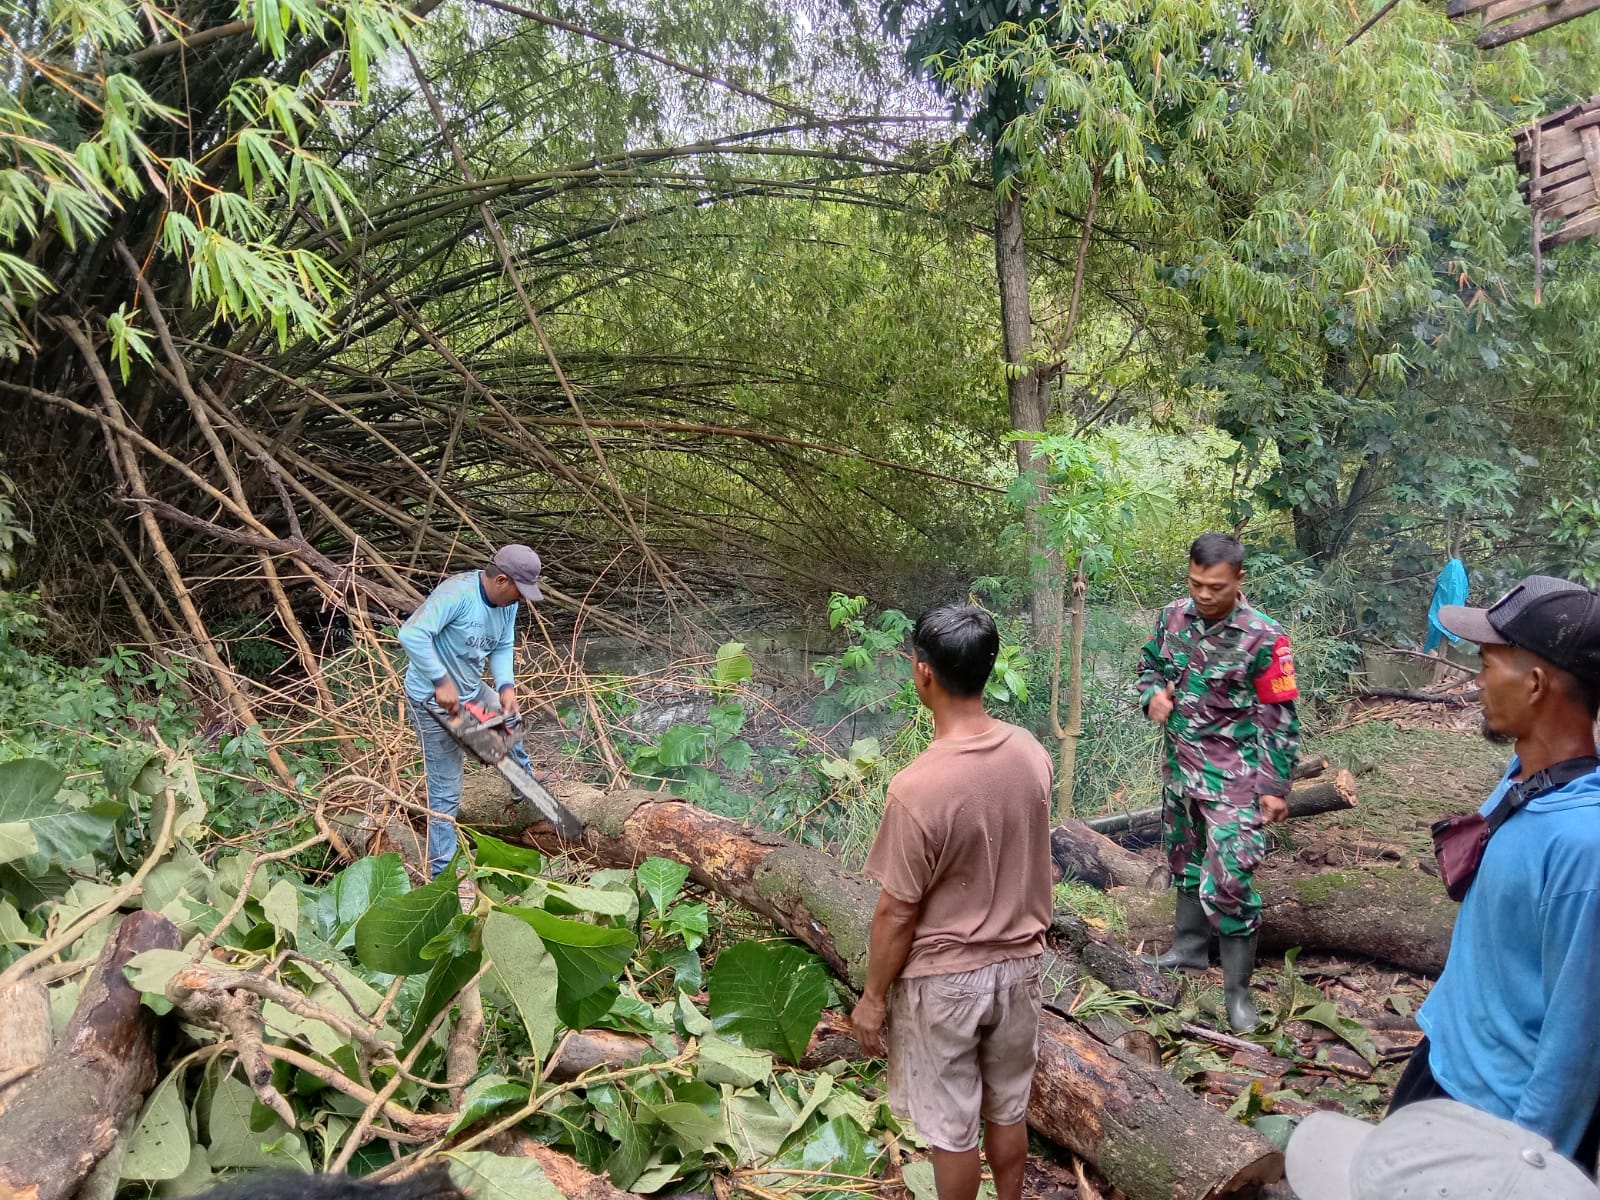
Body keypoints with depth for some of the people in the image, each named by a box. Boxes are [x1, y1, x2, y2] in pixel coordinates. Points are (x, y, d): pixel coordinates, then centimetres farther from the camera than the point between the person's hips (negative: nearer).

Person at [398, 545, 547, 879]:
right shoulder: (456, 593, -31)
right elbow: (411, 634, -37)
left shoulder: (507, 602, -5)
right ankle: (442, 872, 8)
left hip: (472, 691, 8)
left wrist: (506, 687, -14)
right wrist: (442, 683, -35)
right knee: (446, 793, -2)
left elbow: (502, 648, 3)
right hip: (435, 701, -8)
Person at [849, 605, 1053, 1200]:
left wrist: (873, 997, -6)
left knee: (951, 1126, 16)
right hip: (1019, 963, 6)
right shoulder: (1031, 754, -10)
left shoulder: (918, 787, -30)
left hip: (945, 979, -6)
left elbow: (898, 913, -20)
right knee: (1007, 1109, 25)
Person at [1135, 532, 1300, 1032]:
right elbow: (1150, 665, 15)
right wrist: (1154, 694, -8)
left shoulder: (1263, 638, -17)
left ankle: (1237, 991, 7)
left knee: (1229, 880, -8)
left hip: (1234, 779, -6)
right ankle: (1189, 949, 40)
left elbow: (1280, 719, -12)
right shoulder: (1174, 617, -2)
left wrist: (1276, 787, -11)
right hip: (1180, 766, 6)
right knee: (1186, 861, 21)